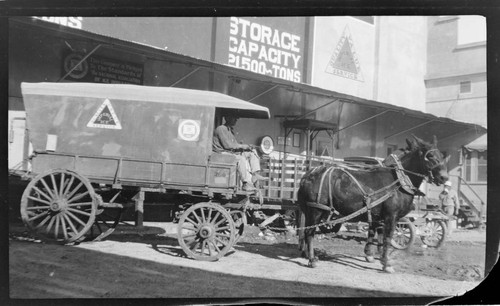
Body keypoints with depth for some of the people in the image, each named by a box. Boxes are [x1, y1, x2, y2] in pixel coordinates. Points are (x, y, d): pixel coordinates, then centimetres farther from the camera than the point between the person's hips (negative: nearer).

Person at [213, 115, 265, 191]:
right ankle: (246, 183, -34)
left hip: (231, 152, 10)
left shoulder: (230, 130, 20)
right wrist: (243, 146, -14)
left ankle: (255, 174, -17)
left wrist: (245, 146, -4)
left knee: (252, 152, -1)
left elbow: (235, 144, 16)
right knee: (241, 158, -34)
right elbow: (227, 145, -18)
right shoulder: (221, 129, -10)